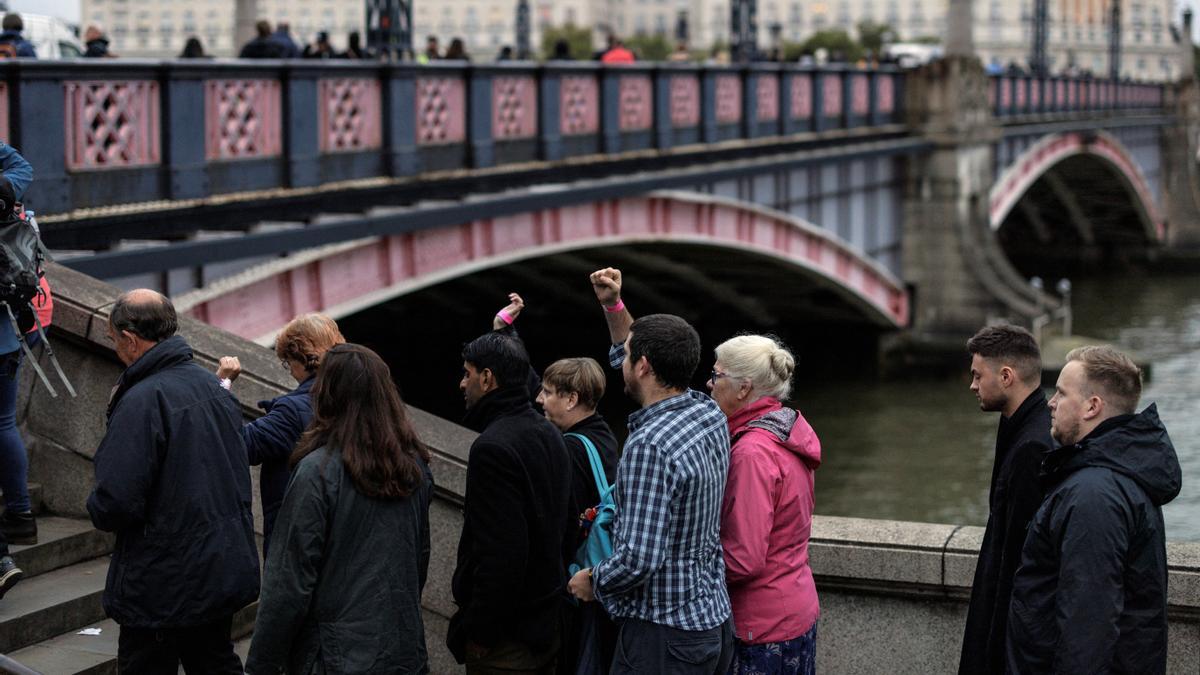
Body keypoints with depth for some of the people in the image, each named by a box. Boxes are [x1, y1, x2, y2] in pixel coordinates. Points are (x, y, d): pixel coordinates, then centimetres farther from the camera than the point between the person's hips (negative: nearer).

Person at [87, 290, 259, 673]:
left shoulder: (141, 402, -21)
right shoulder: (211, 386, 5)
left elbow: (116, 503, -26)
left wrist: (97, 511, -2)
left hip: (163, 589, -8)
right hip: (225, 570, 8)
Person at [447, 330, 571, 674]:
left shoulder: (493, 447, -21)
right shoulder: (549, 433, 9)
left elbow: (501, 552, -25)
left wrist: (479, 631, -18)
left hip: (507, 635, -9)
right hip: (545, 619, 9)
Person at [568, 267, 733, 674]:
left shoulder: (649, 446, -23)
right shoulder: (709, 415, 3)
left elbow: (638, 559, -27)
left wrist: (593, 582, -8)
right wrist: (612, 305, 20)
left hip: (663, 639, -9)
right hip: (714, 621, 9)